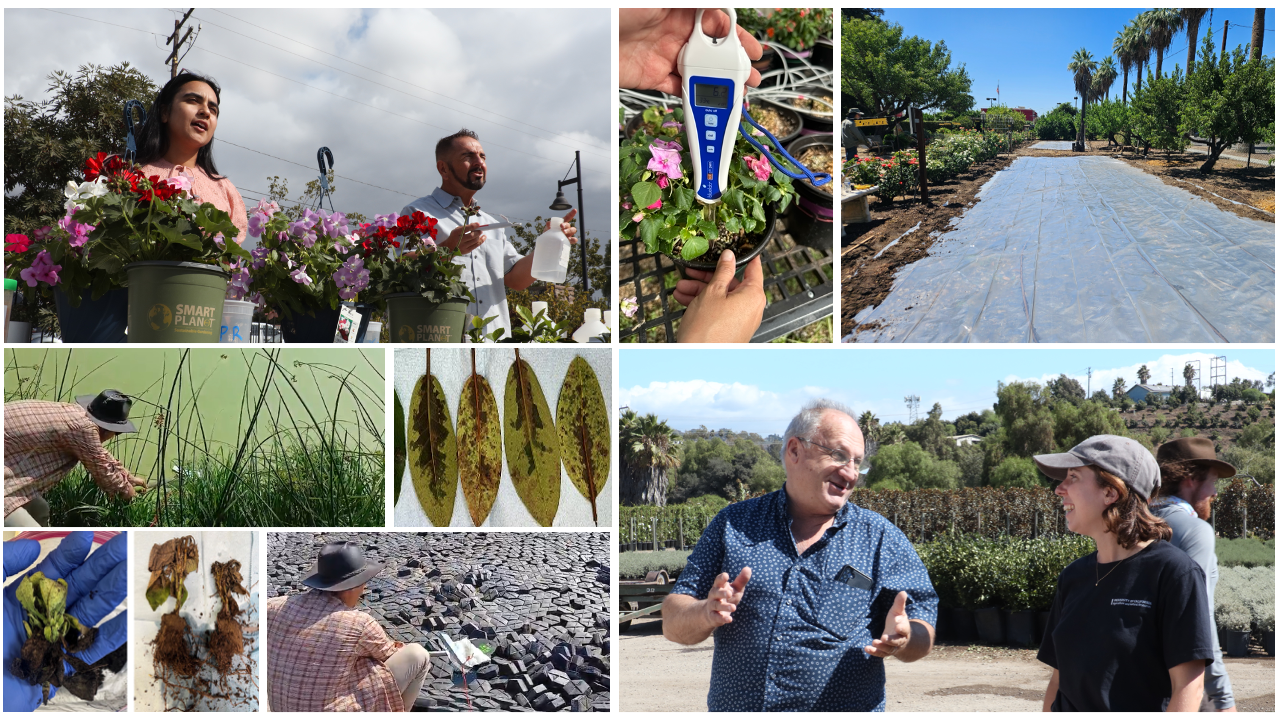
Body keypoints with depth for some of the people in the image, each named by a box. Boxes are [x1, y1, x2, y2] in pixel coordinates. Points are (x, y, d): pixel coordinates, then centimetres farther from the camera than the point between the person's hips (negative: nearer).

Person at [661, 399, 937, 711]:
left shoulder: (883, 540, 4)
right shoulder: (733, 525, 5)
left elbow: (923, 637, 2)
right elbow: (673, 624, 3)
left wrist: (901, 641, -20)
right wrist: (708, 615, -18)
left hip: (844, 708, 0)